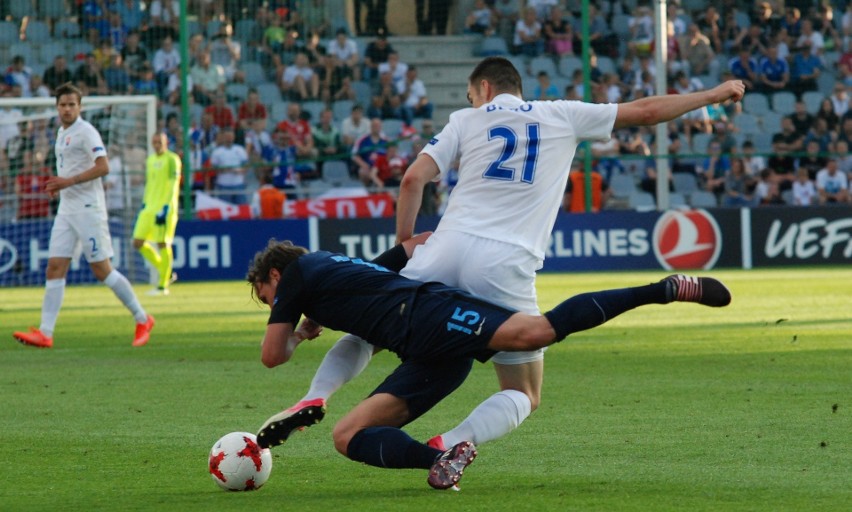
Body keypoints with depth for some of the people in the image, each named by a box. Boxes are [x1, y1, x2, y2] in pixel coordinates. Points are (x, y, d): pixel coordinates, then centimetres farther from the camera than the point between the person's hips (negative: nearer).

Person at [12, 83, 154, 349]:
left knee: (102, 270, -4)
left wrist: (69, 181, -23)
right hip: (66, 210, 8)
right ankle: (45, 333, -4)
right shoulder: (62, 133, 16)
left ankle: (142, 319, 9)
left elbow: (103, 167, -21)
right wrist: (57, 185, 10)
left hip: (88, 209, -8)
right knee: (55, 268, -1)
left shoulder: (86, 132, -11)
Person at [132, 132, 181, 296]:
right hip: (149, 207, 8)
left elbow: (173, 184, -12)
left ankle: (163, 285, -1)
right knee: (138, 243, 1)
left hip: (164, 208, -8)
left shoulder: (172, 159, -6)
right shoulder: (150, 160, 17)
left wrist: (166, 208, -20)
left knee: (163, 244, -7)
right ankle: (166, 273, 13)